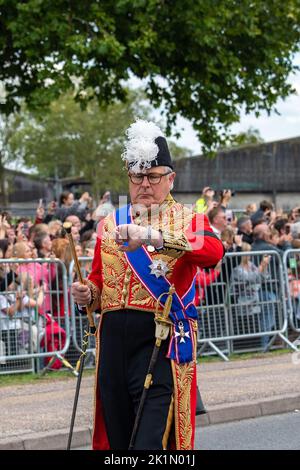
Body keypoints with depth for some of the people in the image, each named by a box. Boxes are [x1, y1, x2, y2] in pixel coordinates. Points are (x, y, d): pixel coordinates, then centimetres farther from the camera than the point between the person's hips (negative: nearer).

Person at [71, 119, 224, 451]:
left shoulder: (188, 220, 2)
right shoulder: (109, 224, 16)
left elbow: (214, 251, -20)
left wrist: (155, 237, -34)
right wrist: (87, 294, -1)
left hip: (163, 338, -4)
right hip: (114, 337, 5)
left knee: (152, 439, -13)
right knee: (118, 437, 10)